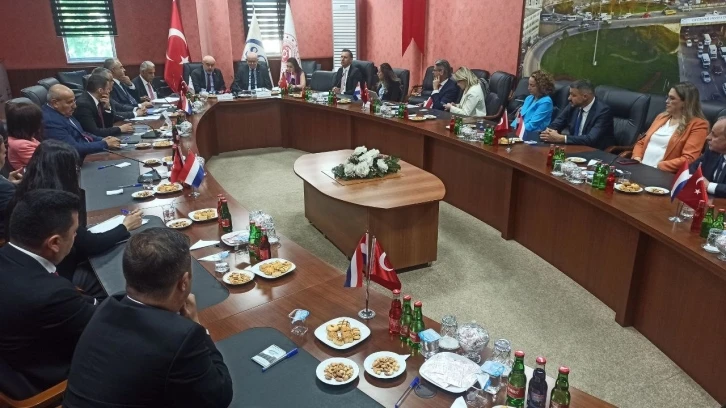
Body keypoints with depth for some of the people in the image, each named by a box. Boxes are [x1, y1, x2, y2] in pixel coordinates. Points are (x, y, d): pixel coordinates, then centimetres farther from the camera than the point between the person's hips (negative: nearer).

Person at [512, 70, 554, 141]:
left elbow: (532, 125, -14)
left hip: (533, 134, -8)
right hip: (520, 131, 8)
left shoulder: (546, 102, -6)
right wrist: (511, 128, -2)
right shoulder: (529, 98, 20)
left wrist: (516, 130, -17)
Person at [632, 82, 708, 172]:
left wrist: (657, 167, -17)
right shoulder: (662, 117, 20)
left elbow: (688, 159, -10)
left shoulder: (697, 125, 0)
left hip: (662, 174, -6)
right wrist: (637, 158, -1)